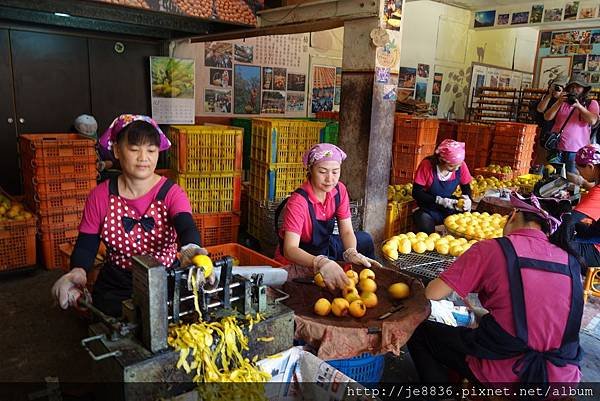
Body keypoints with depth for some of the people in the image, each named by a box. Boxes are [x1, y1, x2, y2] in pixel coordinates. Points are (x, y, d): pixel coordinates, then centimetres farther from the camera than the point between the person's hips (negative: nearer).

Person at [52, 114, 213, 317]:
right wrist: (78, 271, -22)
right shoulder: (100, 196, -2)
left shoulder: (171, 193, -8)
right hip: (115, 288, 1)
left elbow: (187, 228, -25)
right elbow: (85, 245, 1)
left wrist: (190, 249, -50)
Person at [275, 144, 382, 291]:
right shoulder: (298, 202, -31)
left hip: (324, 246, 6)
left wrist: (352, 253, -35)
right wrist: (322, 263, -57)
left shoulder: (339, 190, -11)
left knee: (364, 239, 4)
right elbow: (290, 249, -40)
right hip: (298, 260, -6)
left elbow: (347, 231, -12)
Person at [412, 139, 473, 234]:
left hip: (451, 210, 4)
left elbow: (466, 188, 6)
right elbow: (416, 193, -15)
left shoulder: (461, 165, -10)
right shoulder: (427, 165, -20)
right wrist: (440, 201, -24)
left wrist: (467, 199, -16)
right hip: (429, 211, -4)